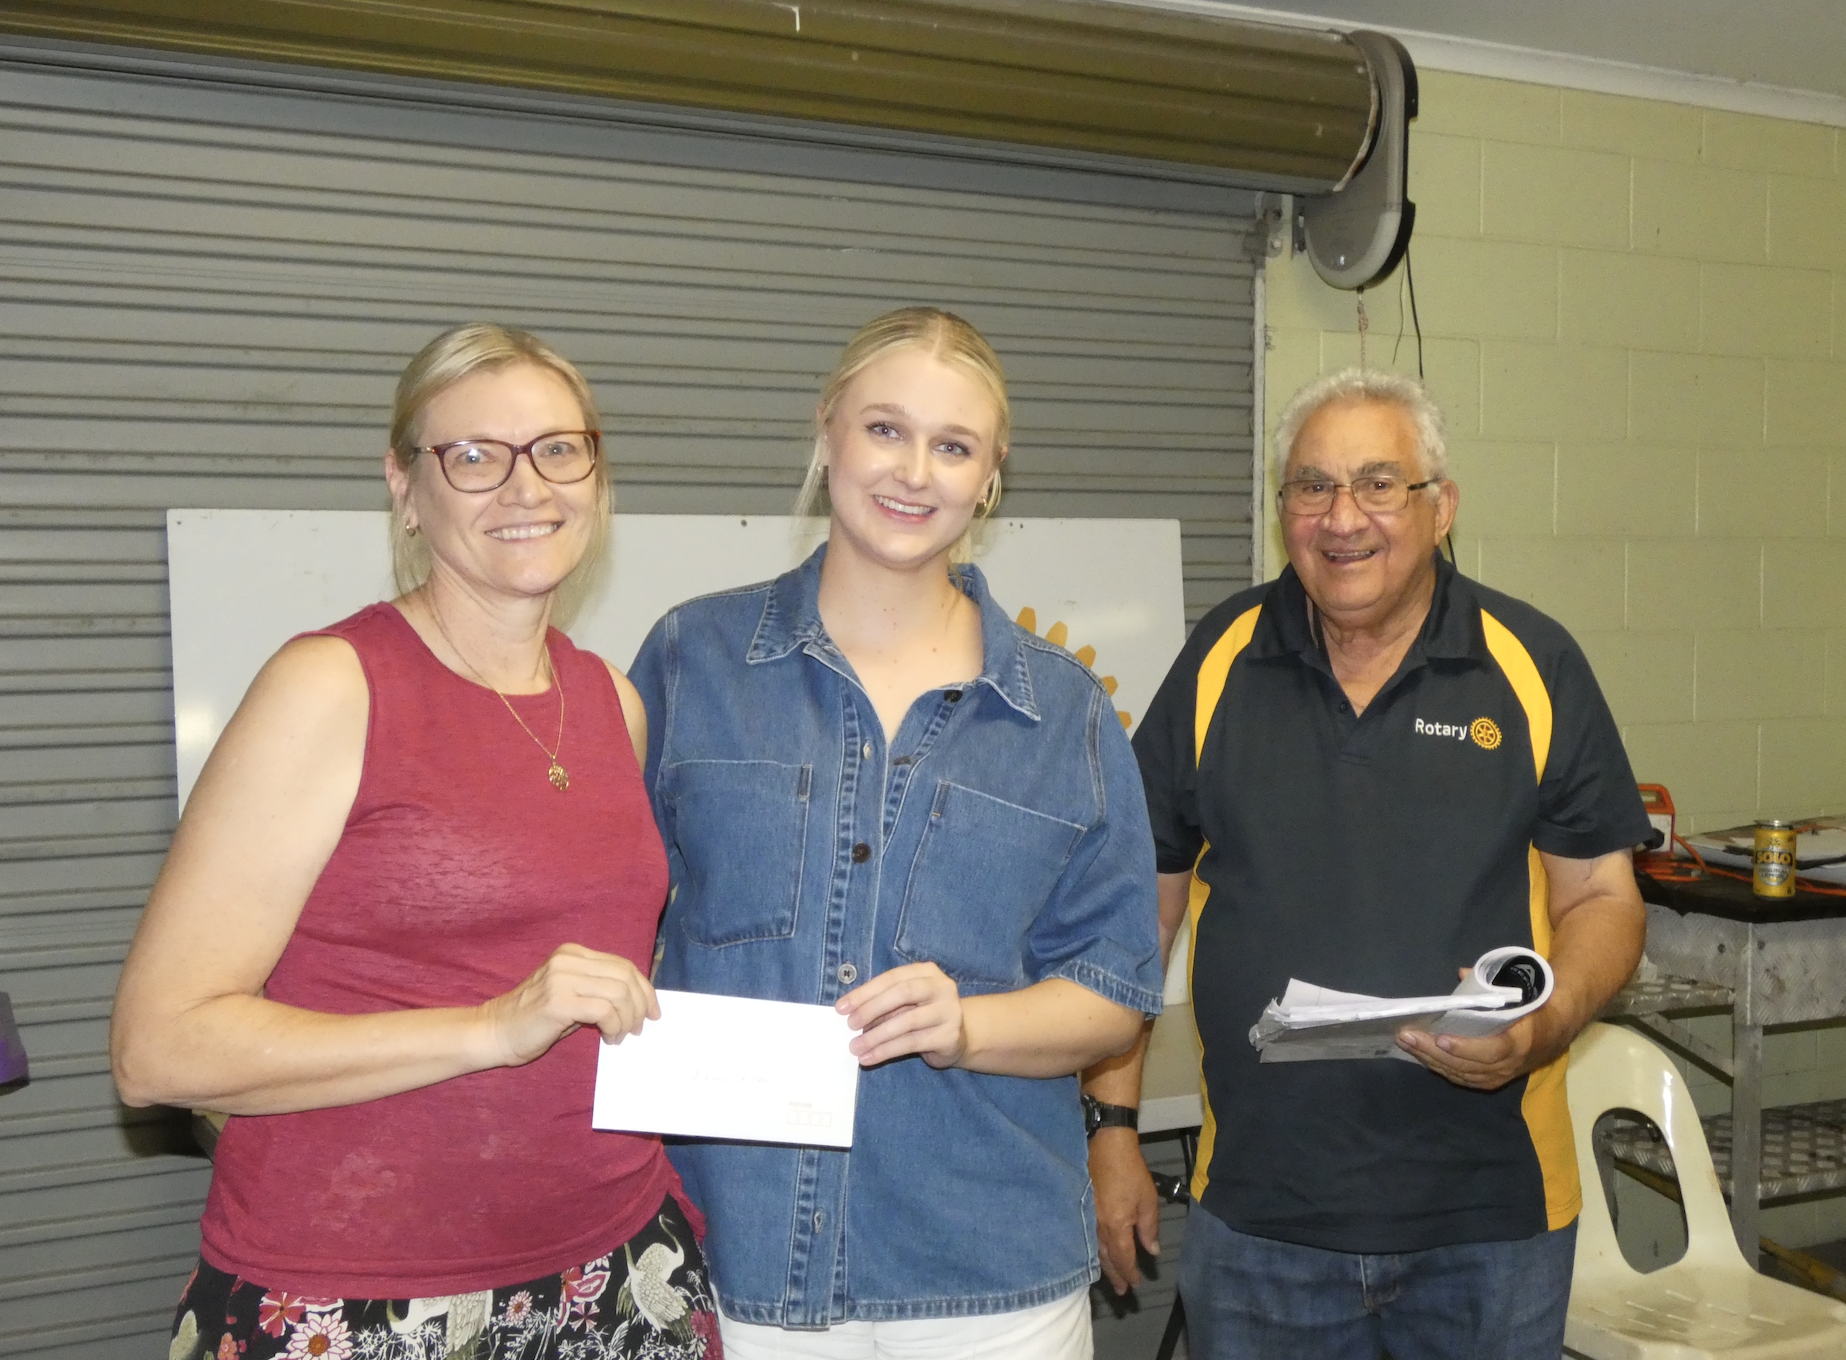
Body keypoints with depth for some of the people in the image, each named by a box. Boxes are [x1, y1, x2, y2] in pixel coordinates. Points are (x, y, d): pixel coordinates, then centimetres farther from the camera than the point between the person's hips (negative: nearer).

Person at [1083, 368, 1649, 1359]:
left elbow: (1602, 896, 1)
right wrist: (1111, 1125, 2)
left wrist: (1544, 1025, -19)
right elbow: (1144, 898, 5)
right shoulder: (1222, 658, 0)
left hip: (1490, 1213, 0)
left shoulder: (1534, 665, -3)